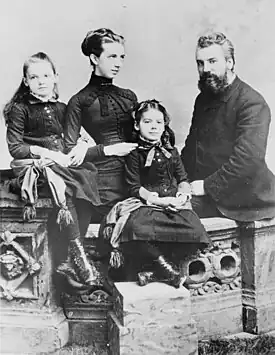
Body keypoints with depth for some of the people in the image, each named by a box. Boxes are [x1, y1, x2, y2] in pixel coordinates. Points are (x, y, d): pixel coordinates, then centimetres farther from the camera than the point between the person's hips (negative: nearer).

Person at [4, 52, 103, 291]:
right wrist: (47, 153, -15)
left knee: (87, 182, -26)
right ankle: (78, 254, -29)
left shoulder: (61, 108, 16)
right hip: (30, 167, -4)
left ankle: (74, 254, -21)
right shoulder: (19, 109, 1)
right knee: (62, 189, -35)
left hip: (60, 164, 5)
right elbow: (15, 148, -5)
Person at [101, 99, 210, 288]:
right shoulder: (135, 154, 2)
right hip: (145, 202, -3)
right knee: (137, 227, -38)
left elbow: (183, 179, 15)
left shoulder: (171, 151, 14)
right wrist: (158, 200, -16)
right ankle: (168, 268, -18)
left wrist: (183, 194, -8)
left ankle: (158, 271, -13)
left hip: (174, 201, 3)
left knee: (194, 229, -27)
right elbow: (135, 187, -3)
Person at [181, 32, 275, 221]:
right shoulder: (203, 99, 14)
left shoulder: (253, 104, -13)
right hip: (203, 192, 8)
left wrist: (207, 185, -19)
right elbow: (191, 146, 20)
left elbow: (248, 159, -23)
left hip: (238, 198, -8)